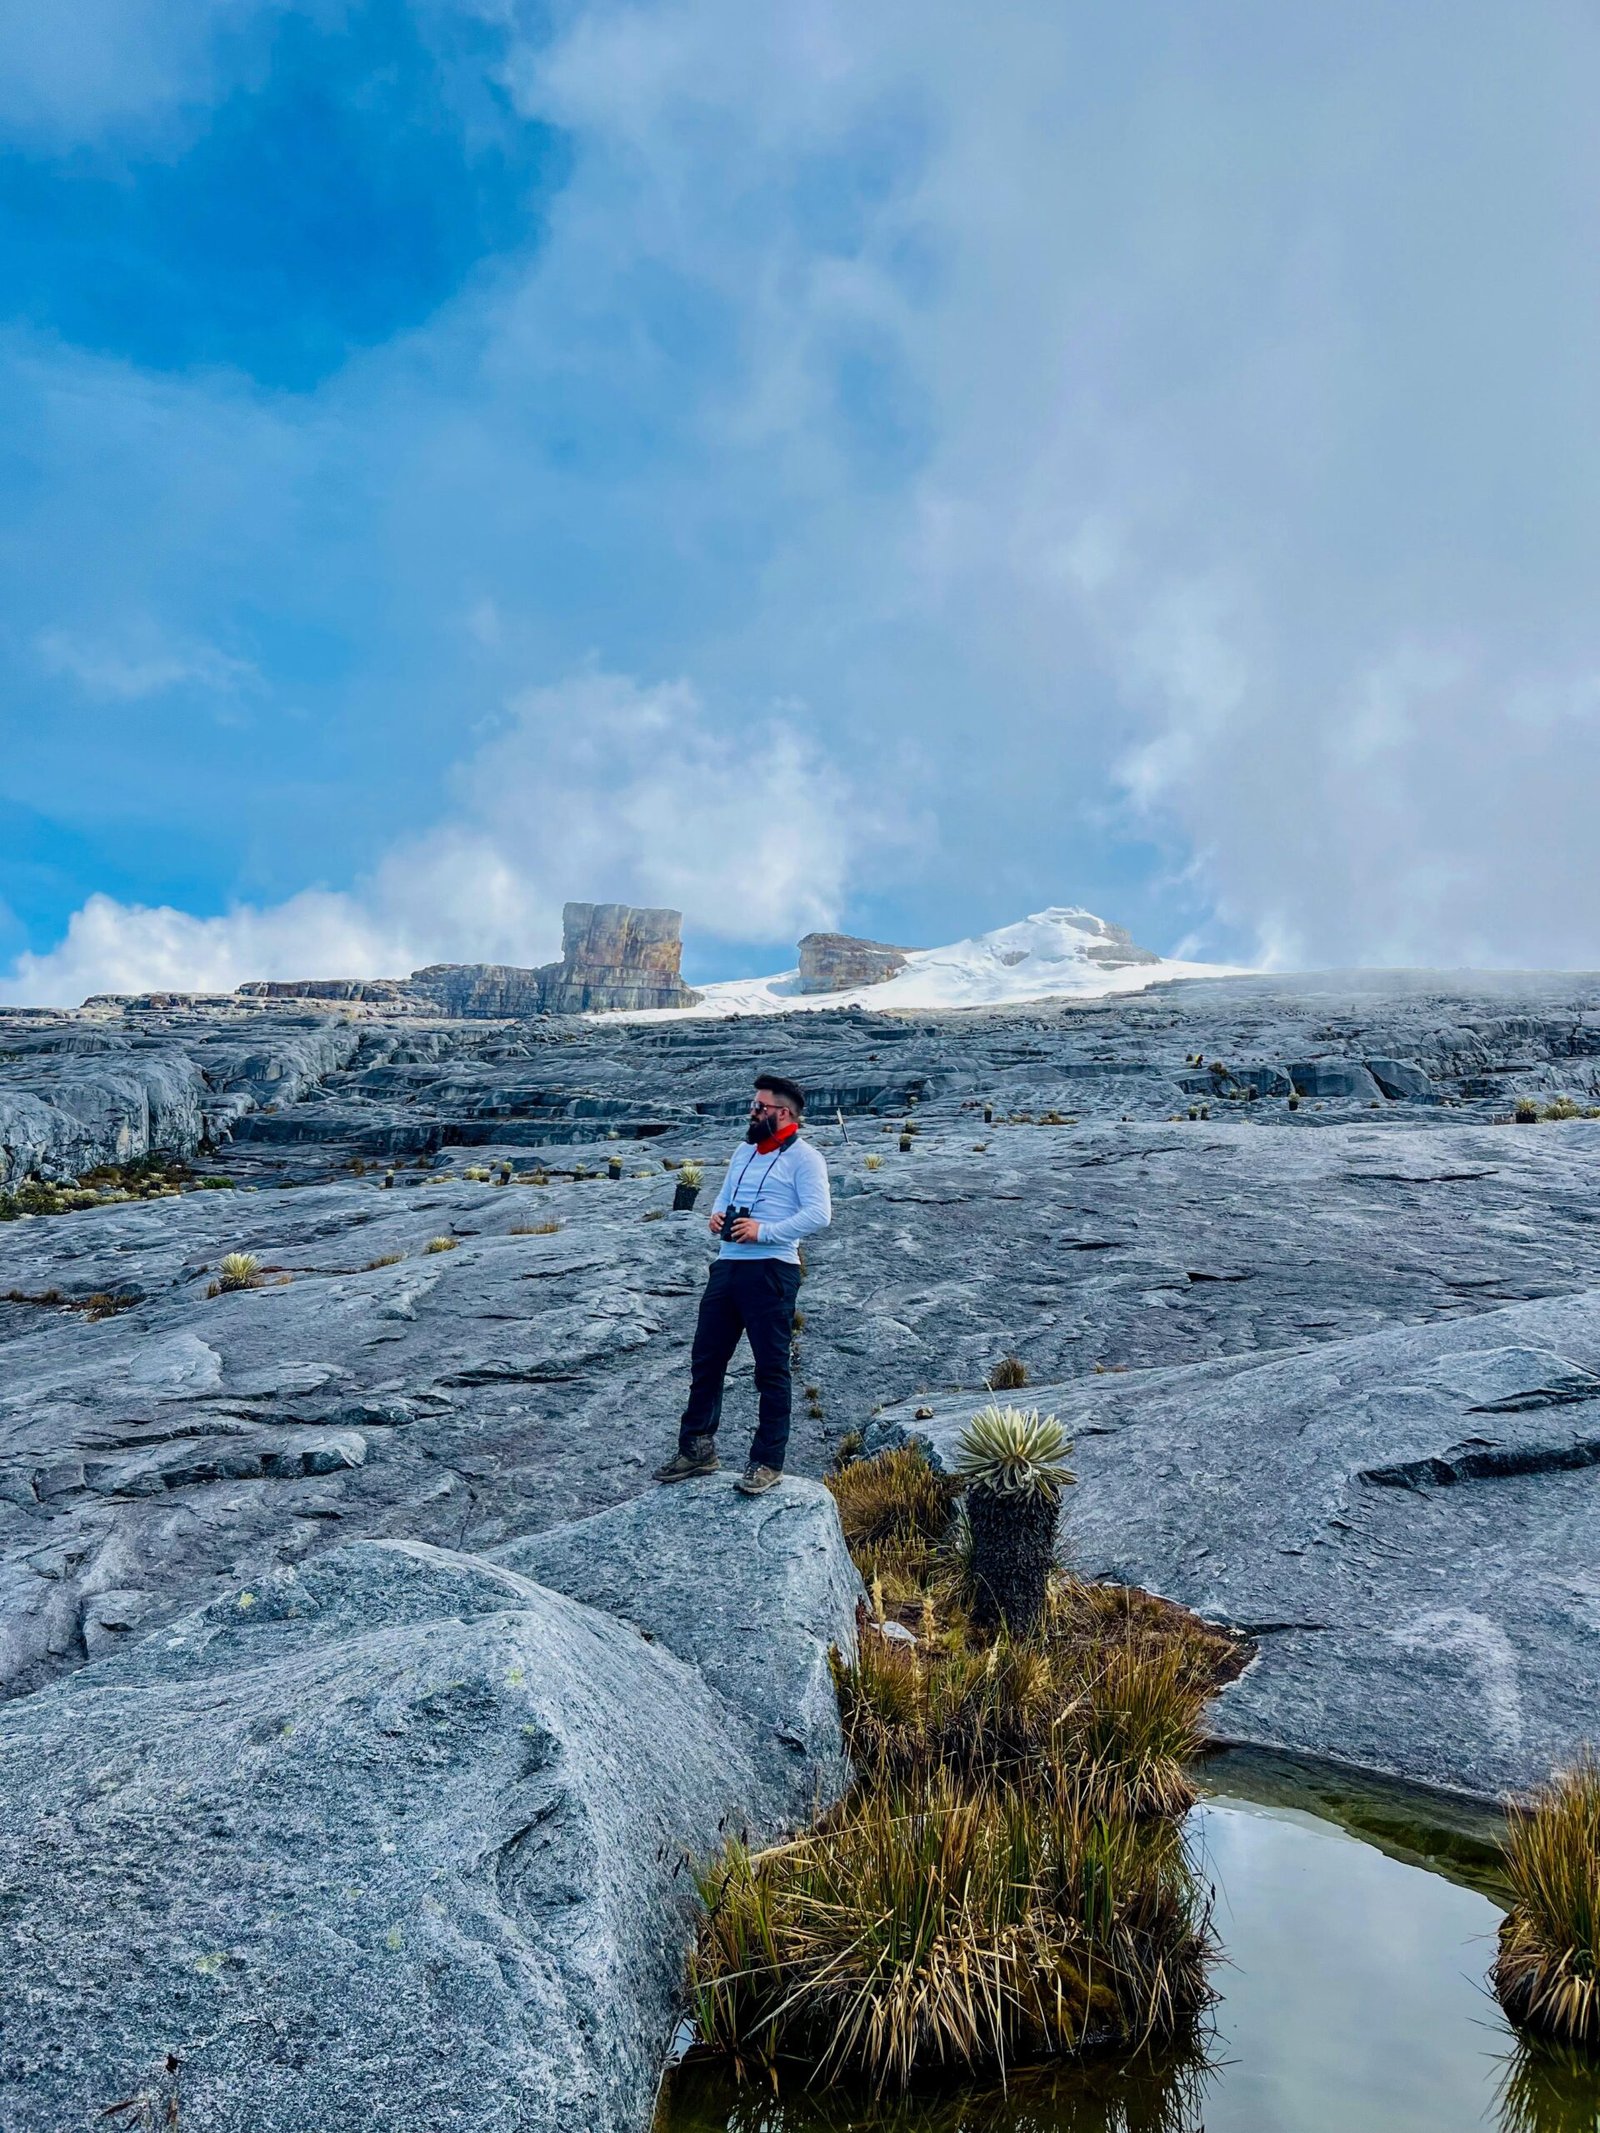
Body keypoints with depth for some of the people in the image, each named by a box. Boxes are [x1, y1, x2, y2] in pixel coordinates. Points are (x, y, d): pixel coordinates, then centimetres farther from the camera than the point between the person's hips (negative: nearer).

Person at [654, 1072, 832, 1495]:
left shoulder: (803, 1157, -6)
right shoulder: (744, 1151, 19)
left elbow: (819, 1214, -17)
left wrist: (763, 1231, -21)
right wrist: (717, 1215, 4)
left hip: (771, 1270, -8)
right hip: (727, 1266, 8)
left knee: (771, 1368, -1)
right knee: (705, 1360, 11)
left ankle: (768, 1462, 7)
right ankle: (697, 1449, 24)